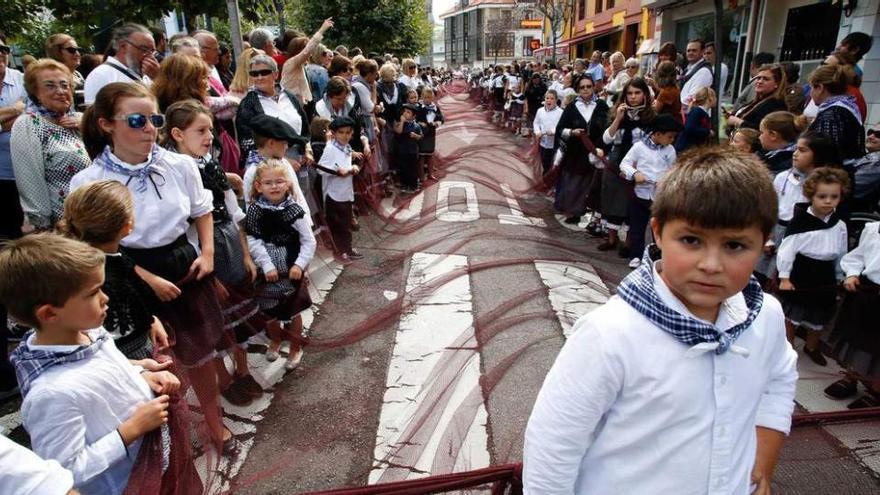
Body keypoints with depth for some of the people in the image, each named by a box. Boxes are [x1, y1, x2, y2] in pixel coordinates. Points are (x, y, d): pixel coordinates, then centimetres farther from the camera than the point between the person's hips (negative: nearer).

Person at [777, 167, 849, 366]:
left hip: (825, 278, 4)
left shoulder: (839, 226, -2)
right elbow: (787, 249, -14)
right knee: (790, 315, 10)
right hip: (799, 276, -4)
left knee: (819, 318, 18)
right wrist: (784, 278, -14)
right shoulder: (799, 221, -16)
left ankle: (812, 347, 42)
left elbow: (841, 256, 9)